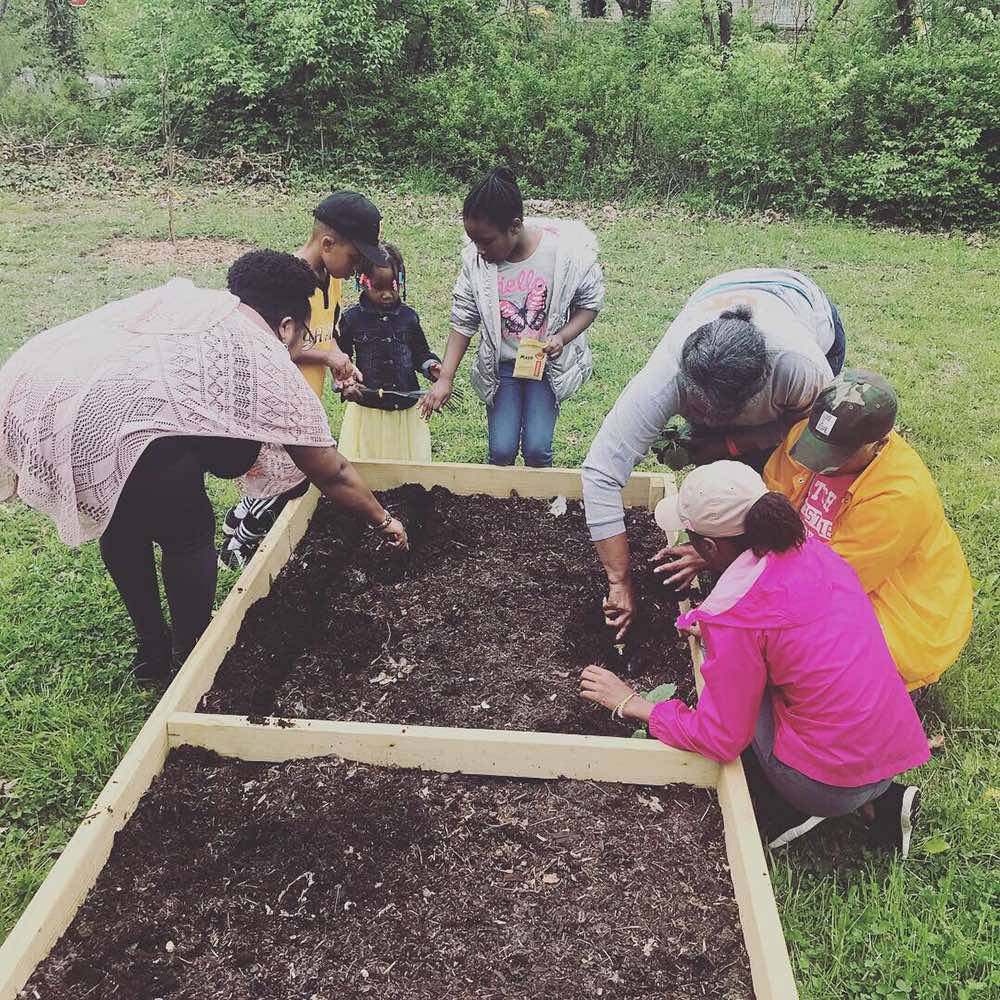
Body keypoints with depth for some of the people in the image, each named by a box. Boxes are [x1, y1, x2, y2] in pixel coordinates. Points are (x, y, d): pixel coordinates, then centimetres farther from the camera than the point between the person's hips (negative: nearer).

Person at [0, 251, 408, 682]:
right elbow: (332, 474, 20)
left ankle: (152, 649, 44)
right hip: (116, 421, -8)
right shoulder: (268, 363, 13)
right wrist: (383, 520, 35)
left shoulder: (182, 296, 29)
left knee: (121, 520, 29)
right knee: (189, 534, 17)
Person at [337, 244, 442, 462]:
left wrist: (431, 366, -7)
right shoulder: (352, 318, -3)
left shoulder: (408, 316, 2)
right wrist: (344, 385, -13)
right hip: (366, 408, -2)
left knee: (410, 460, 11)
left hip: (407, 408, 2)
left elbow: (420, 353, 13)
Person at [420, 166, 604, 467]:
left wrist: (562, 337, -22)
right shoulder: (475, 259, -14)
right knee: (501, 450, -4)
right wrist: (445, 378, -11)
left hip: (547, 361, -1)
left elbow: (590, 303, -5)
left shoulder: (567, 252, -20)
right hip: (500, 364, 2)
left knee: (536, 449, -9)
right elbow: (463, 322, -6)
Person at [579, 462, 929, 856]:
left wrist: (631, 703, -4)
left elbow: (720, 740, -13)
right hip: (896, 745, 7)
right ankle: (878, 801, 15)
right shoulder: (811, 548, -1)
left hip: (833, 785, -6)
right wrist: (713, 629, 14)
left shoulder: (734, 615, -22)